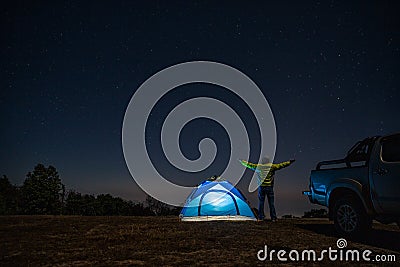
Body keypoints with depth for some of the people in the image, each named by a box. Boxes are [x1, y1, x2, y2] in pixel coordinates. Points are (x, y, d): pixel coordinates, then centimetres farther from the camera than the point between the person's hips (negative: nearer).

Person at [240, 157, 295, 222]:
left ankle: (260, 217, 9)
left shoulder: (258, 166, 4)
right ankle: (273, 218, 8)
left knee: (261, 202, 6)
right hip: (269, 187, -1)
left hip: (261, 187, 2)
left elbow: (249, 165, 15)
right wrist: (289, 162, 9)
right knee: (271, 203, 4)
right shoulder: (271, 166, -2)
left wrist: (242, 161, 29)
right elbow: (281, 165, 0)